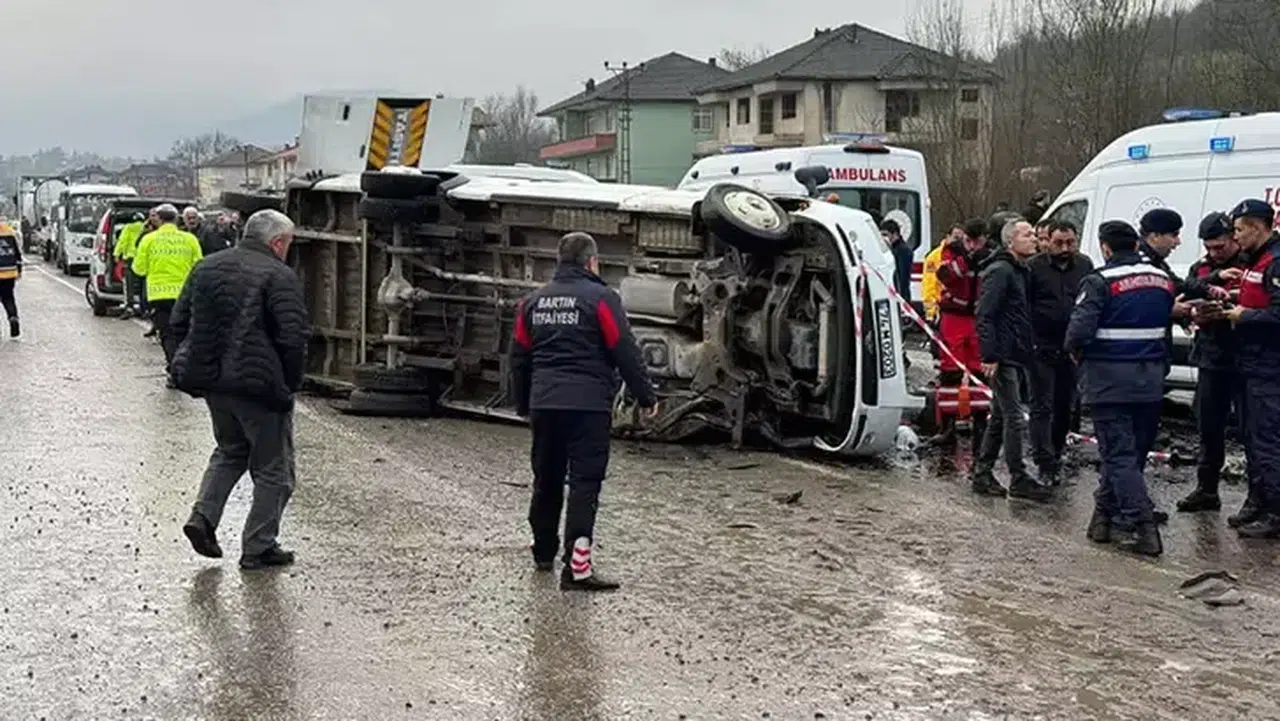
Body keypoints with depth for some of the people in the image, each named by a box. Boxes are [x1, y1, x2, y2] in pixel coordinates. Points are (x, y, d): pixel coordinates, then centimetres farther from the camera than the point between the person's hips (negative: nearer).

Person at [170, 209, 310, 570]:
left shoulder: (207, 267, 11)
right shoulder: (279, 276, -11)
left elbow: (180, 322, 14)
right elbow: (294, 337, -18)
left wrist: (199, 367, 17)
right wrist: (290, 384, -6)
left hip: (211, 380, 7)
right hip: (258, 385, -7)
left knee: (230, 450, 27)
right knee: (273, 468, 7)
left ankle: (203, 516, 10)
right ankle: (259, 547, 10)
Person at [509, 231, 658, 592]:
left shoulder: (533, 301, 13)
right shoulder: (600, 298, -5)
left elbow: (519, 356, 17)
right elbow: (625, 352, -8)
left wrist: (523, 403, 27)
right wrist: (646, 396, 1)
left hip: (544, 403, 6)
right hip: (588, 404, -5)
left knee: (546, 480, 17)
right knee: (584, 481, -7)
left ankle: (544, 553, 30)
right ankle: (577, 566, -15)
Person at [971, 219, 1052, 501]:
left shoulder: (1021, 272, 18)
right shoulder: (1000, 271, -13)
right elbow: (984, 316, -19)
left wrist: (1027, 350, 16)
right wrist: (989, 356, -23)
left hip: (1016, 358, 10)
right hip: (1003, 358, -10)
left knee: (1000, 416, 13)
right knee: (1015, 417, -7)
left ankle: (982, 473, 20)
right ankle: (1019, 479, -2)